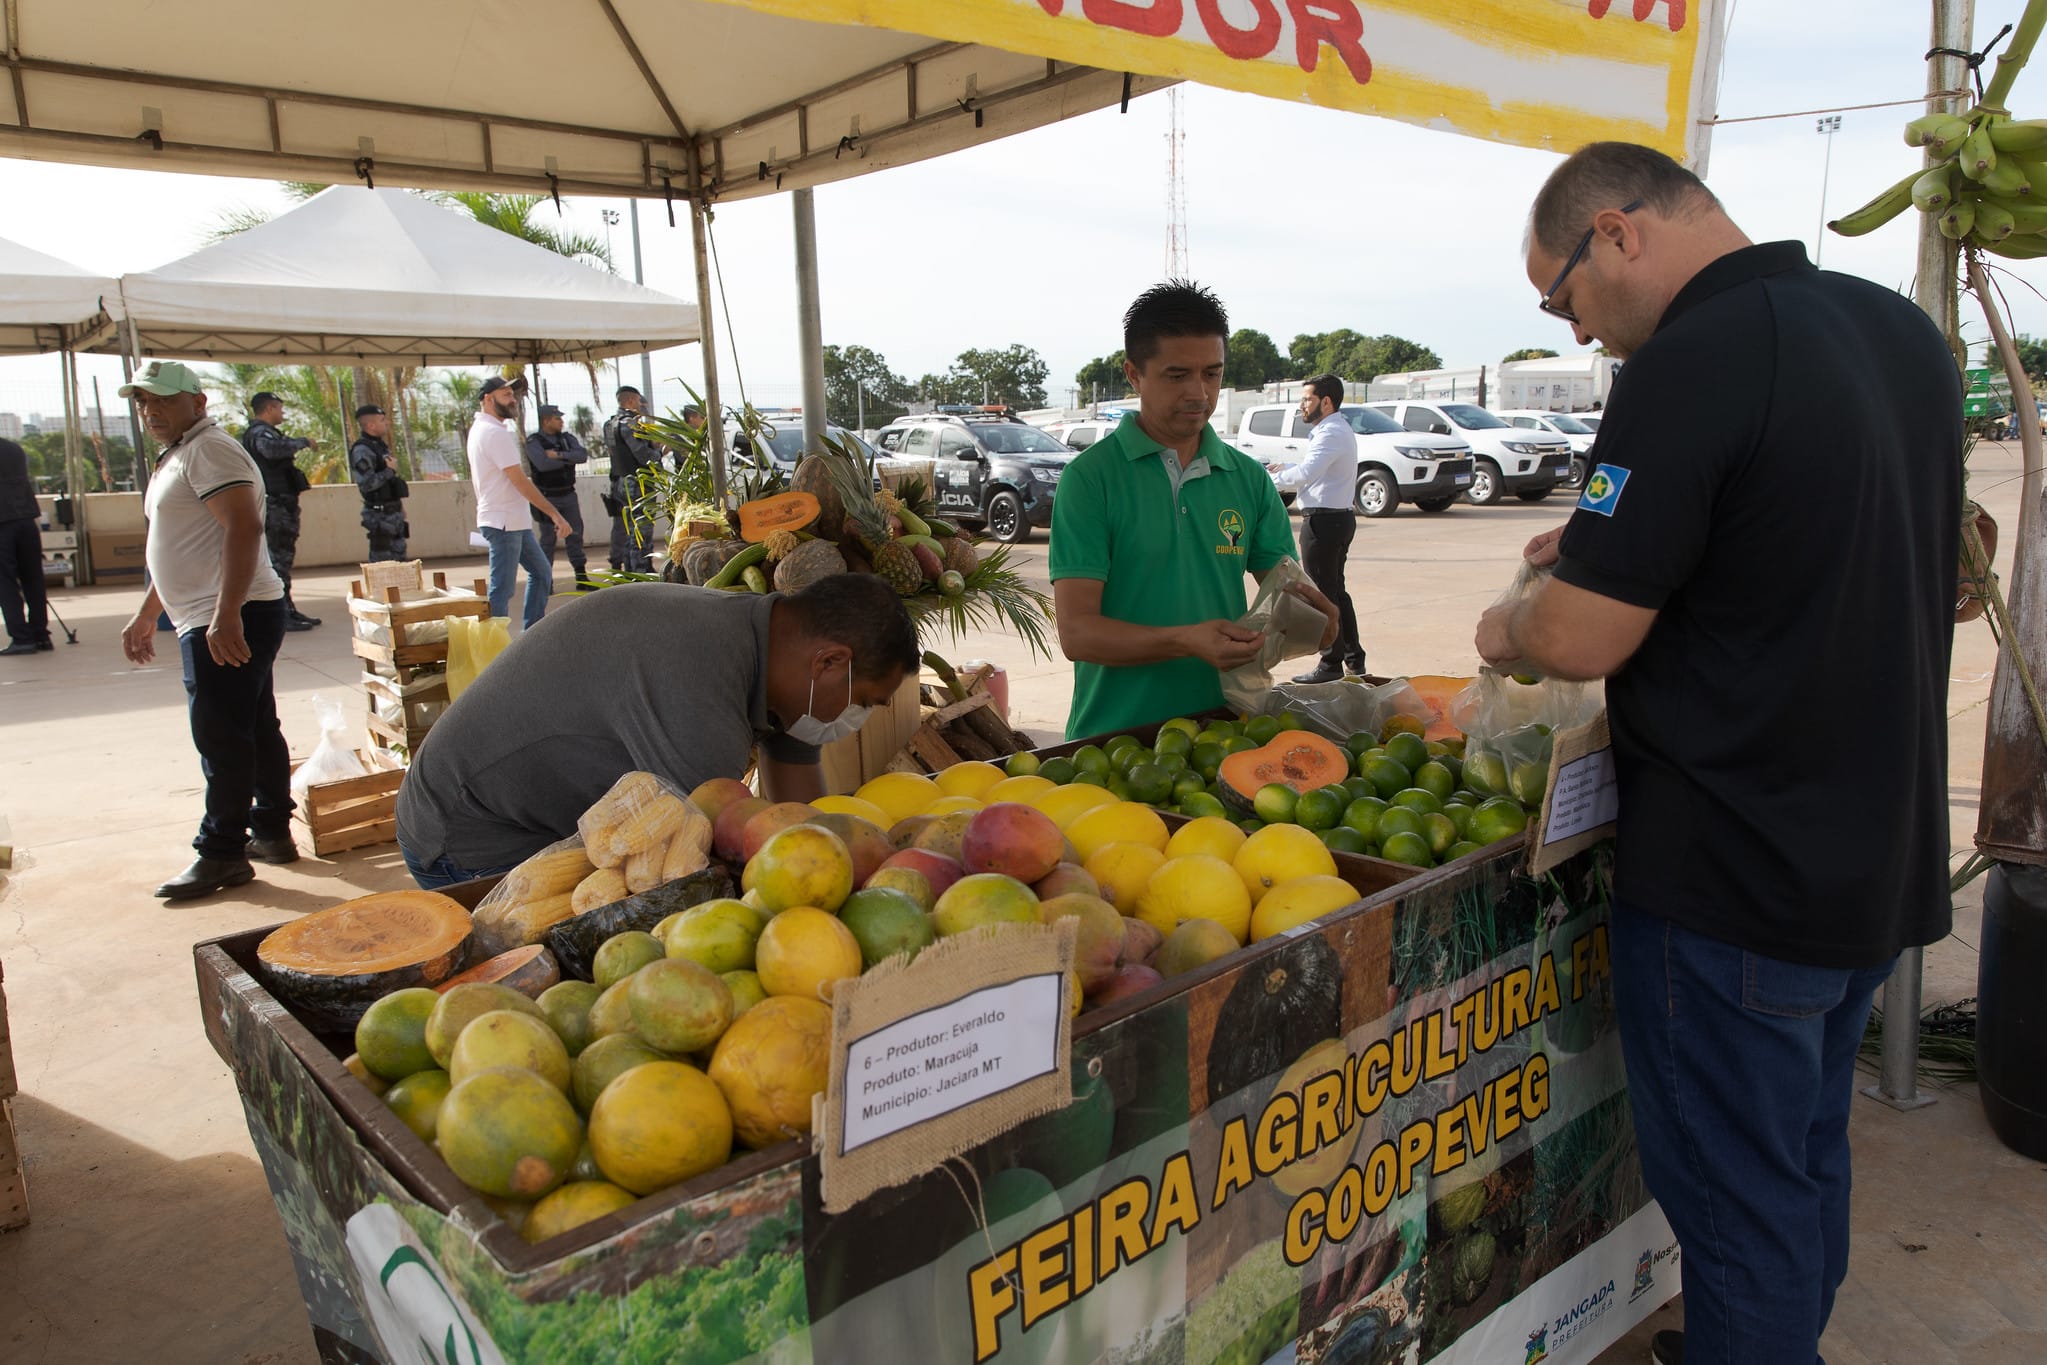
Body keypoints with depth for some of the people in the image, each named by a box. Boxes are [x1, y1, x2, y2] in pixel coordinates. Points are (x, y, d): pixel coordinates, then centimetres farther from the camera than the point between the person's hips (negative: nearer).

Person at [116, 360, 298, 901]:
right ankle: (271, 833, 22)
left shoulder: (210, 450, -11)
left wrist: (226, 614, -31)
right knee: (255, 729, 14)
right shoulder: (178, 456, 22)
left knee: (221, 738, -7)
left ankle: (221, 854, 0)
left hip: (230, 622, -11)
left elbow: (243, 528, -24)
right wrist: (145, 616, 29)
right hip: (211, 620, 11)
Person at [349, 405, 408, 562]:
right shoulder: (362, 451, -15)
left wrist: (399, 504, 22)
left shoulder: (379, 446, 14)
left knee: (399, 558, 14)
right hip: (380, 515, -9)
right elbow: (366, 483, -27)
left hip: (393, 512, 9)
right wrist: (390, 470, -17)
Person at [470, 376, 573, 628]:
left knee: (541, 571, 18)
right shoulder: (495, 433, -17)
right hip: (504, 522, -11)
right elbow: (520, 481, -20)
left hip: (515, 521, 11)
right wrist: (554, 514, -18)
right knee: (501, 588, -6)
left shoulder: (479, 428, 15)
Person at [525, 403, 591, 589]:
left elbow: (583, 454, -8)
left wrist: (559, 455, -19)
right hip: (547, 497, -5)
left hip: (568, 495, 5)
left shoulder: (567, 438, 9)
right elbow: (543, 464, -24)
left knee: (575, 534, 5)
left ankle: (581, 577, 10)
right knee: (548, 539, -1)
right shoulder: (533, 442, -6)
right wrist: (568, 459, -11)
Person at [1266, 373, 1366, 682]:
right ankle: (1354, 659, 25)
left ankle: (1331, 664, 2)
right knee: (1336, 590, 18)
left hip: (1324, 520, -11)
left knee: (1323, 593, -4)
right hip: (1340, 516, 11)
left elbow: (1306, 474, -30)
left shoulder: (1332, 433, -18)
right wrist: (1285, 469, 6)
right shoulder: (1338, 430, 17)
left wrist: (1271, 480, -19)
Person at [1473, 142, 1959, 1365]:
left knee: (1741, 1202, 8)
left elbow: (1584, 640, -23)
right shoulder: (1902, 329, 6)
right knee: (1808, 1156, 25)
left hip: (1736, 883, -9)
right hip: (1886, 860, 9)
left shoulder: (1696, 360, -22)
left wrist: (1508, 630, -2)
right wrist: (1618, 544, 13)